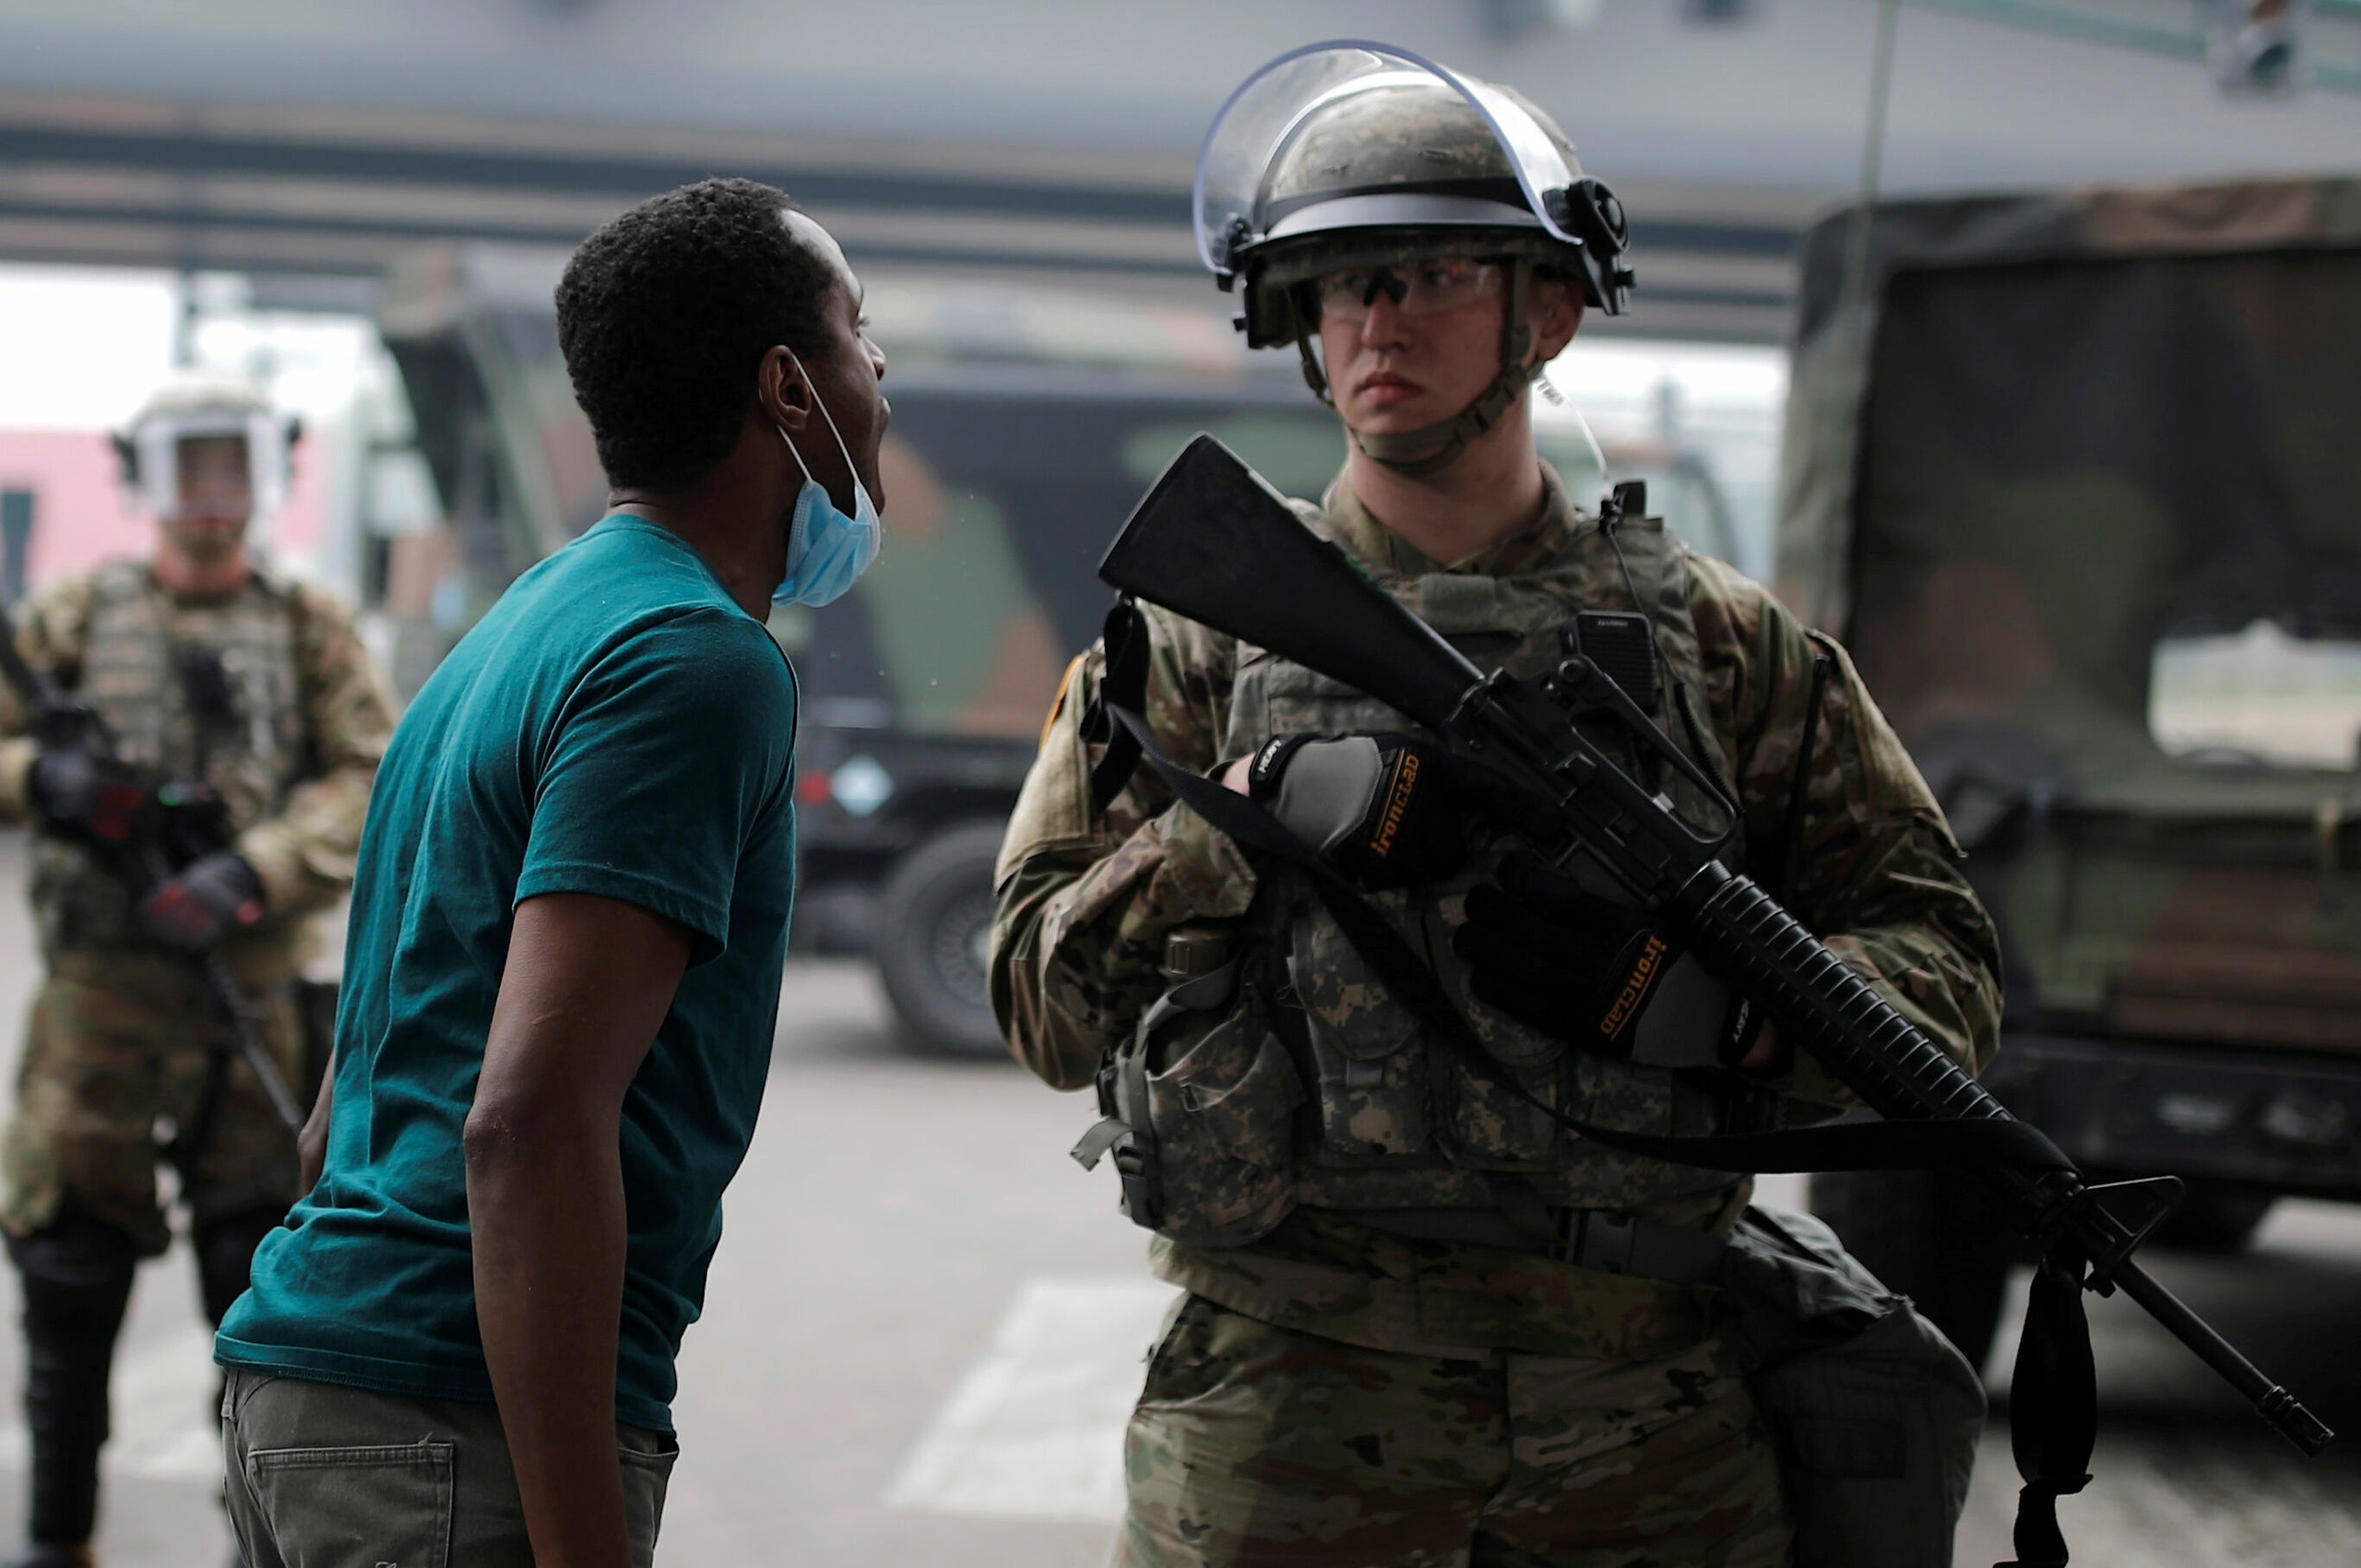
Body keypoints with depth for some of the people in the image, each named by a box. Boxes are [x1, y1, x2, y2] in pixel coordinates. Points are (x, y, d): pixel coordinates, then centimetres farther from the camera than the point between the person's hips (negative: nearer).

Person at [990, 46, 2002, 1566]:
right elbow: (1044, 997, 1)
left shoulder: (1725, 641, 9)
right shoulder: (1200, 637, 7)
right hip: (1291, 1404, -1)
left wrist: (1697, 1006, -11)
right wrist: (1257, 816, -14)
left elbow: (1945, 965, 7)